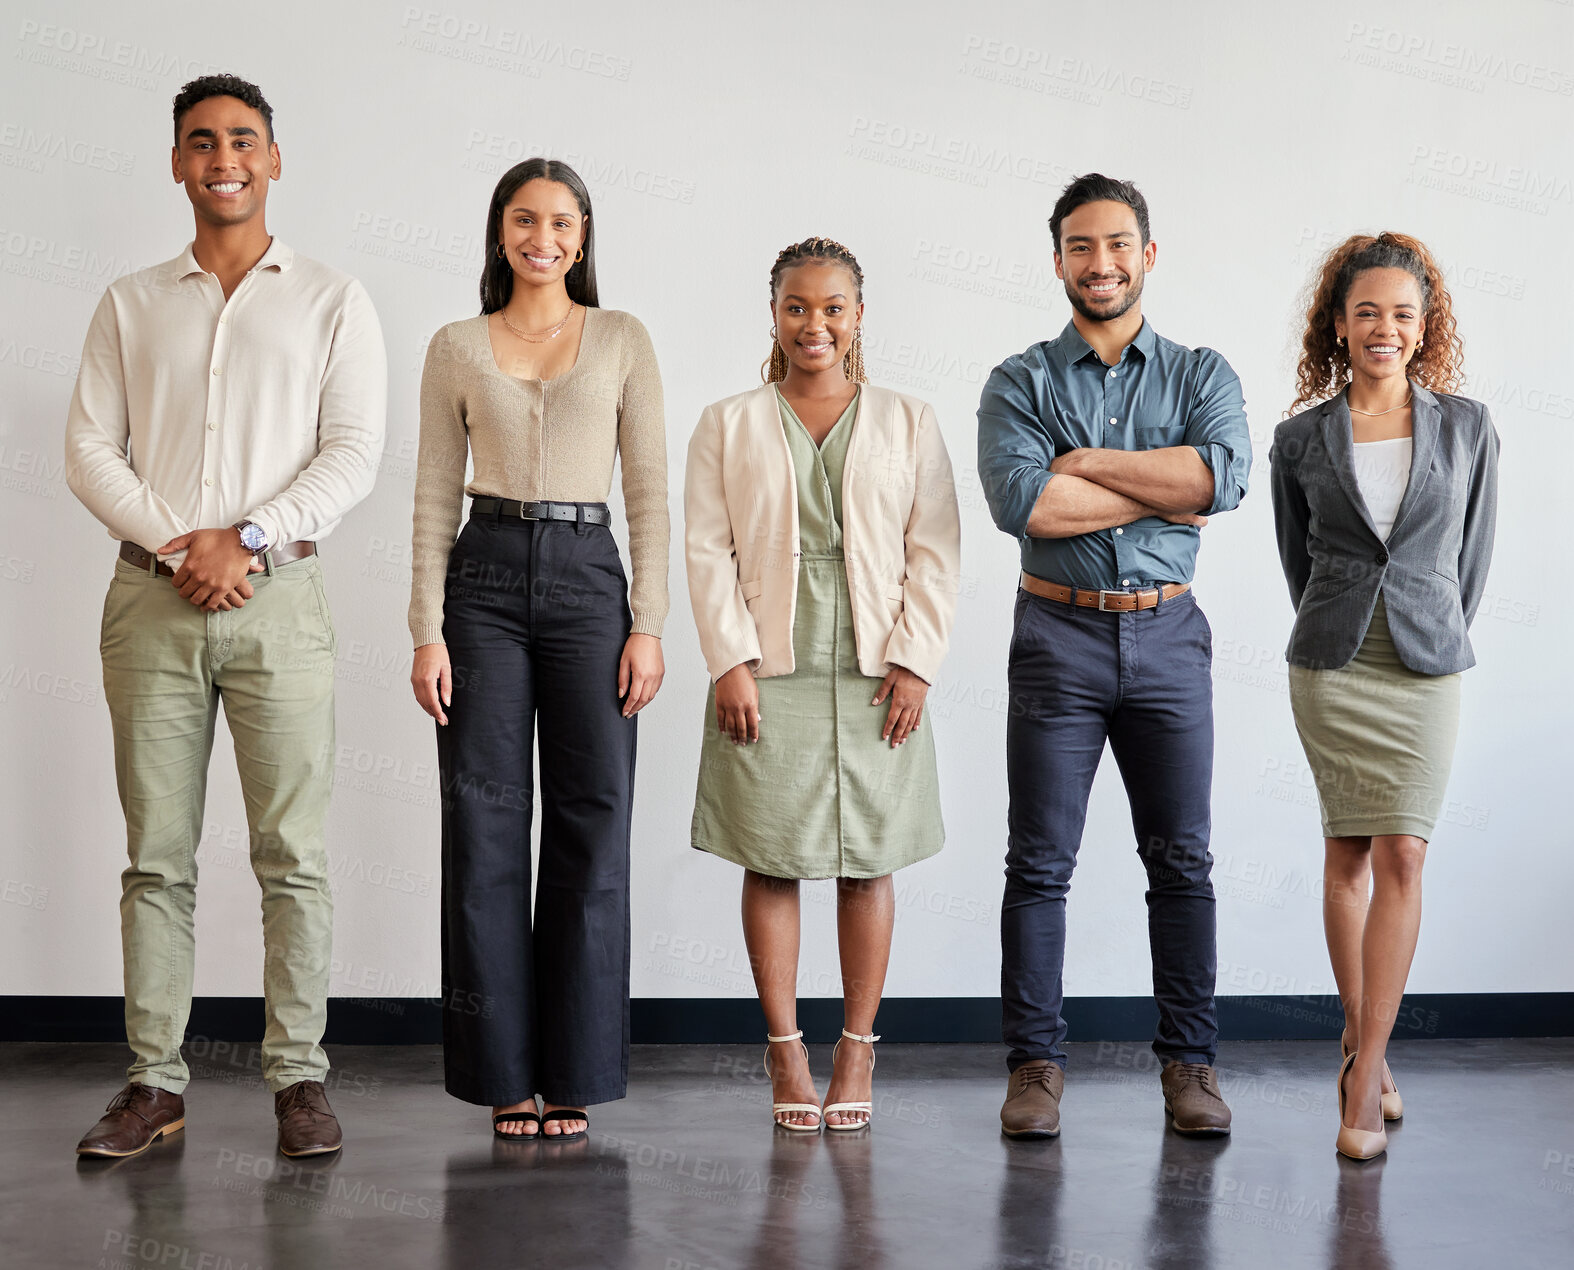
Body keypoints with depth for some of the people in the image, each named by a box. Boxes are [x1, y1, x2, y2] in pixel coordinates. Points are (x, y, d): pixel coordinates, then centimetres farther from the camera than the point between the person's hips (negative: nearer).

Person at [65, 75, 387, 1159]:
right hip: (151, 600, 2)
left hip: (277, 594, -2)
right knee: (157, 855, 2)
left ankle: (299, 1078, 3)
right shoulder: (132, 305, 15)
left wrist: (245, 539, -11)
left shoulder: (332, 302, 9)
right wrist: (176, 547, -8)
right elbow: (89, 449, 7)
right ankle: (155, 1081, 7)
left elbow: (355, 454, 0)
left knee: (294, 853, -3)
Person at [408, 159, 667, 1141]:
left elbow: (650, 492, 5)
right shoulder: (457, 349, 9)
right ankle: (504, 1073, 8)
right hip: (486, 579, 0)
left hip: (588, 579, 0)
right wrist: (428, 632, -2)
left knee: (593, 828, -2)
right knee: (485, 829, -1)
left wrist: (649, 626, -4)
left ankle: (574, 1076, 7)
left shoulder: (623, 341, 8)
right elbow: (436, 498, 7)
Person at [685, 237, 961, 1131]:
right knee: (772, 863, 0)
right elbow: (709, 550, 3)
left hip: (875, 679, 0)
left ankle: (859, 1051, 12)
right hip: (768, 677, 0)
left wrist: (914, 662, -5)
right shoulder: (729, 426, 9)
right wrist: (732, 662, -8)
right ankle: (786, 1051, 8)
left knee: (868, 863, 3)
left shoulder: (909, 423, 9)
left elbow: (935, 553, 4)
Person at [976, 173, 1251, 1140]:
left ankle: (1190, 1061, 13)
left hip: (1167, 635, 1)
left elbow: (1224, 477, -13)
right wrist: (1162, 493, -11)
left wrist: (1085, 460, -12)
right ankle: (1035, 1062, 8)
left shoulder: (1201, 374, 7)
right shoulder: (1020, 383, 4)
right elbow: (1021, 501, -14)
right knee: (1040, 861, 0)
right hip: (1058, 636, -1)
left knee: (1182, 859, 4)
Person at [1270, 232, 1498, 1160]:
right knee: (1348, 853, 7)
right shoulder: (1301, 440, 2)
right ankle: (1365, 1038, 22)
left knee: (1401, 857, -7)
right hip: (1330, 665, 1)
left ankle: (1363, 1078, -6)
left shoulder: (1467, 428, 2)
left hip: (1427, 666, -1)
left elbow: (1473, 553, 10)